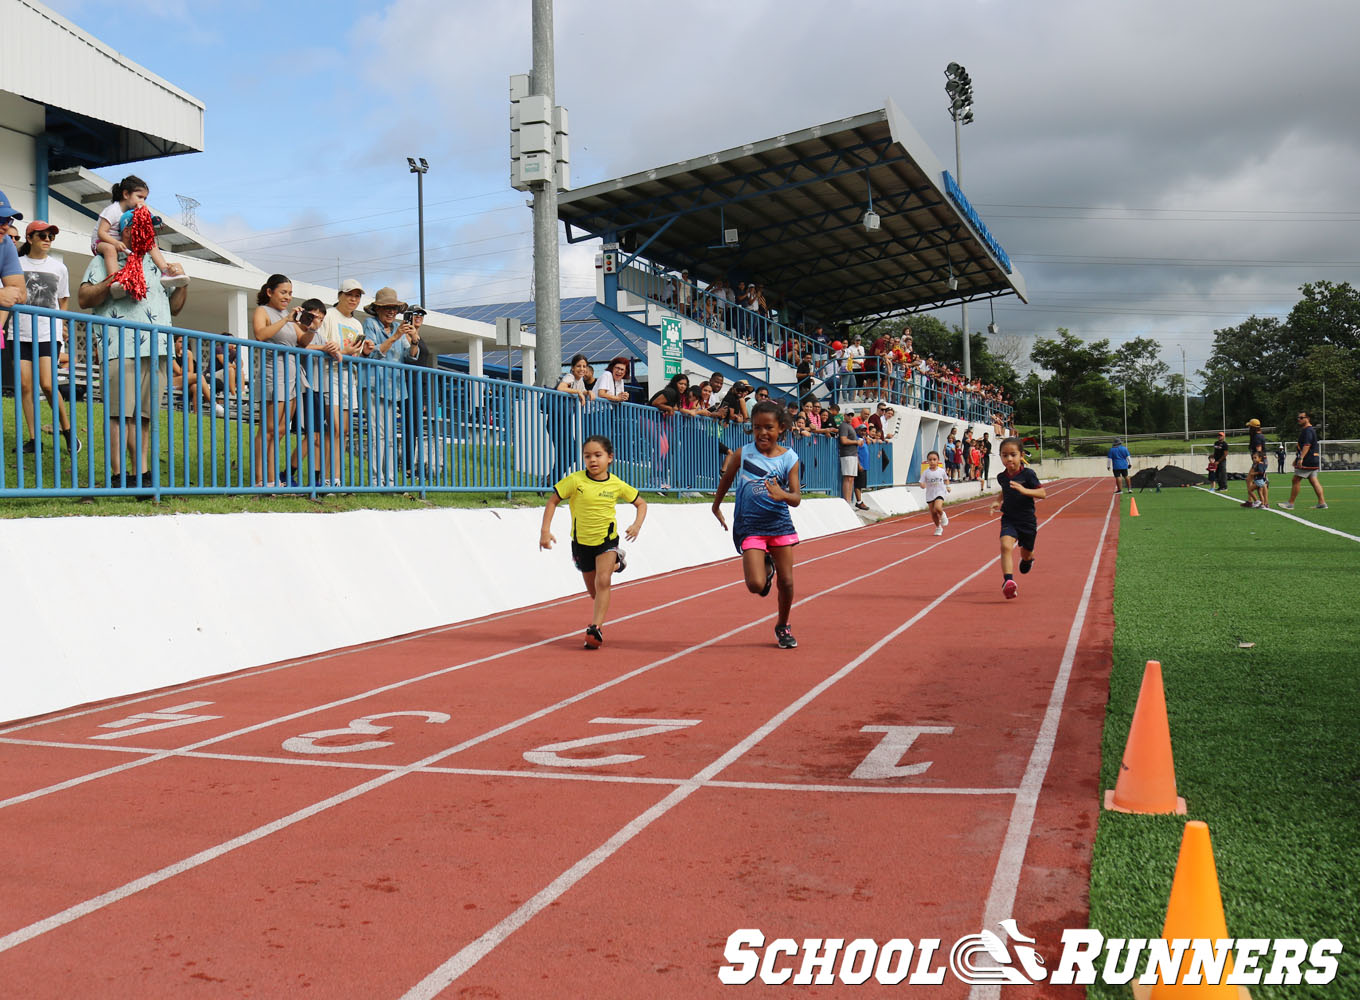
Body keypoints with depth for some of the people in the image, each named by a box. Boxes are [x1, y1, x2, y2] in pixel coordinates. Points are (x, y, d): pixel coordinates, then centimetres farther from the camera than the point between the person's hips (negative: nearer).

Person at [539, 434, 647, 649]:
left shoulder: (616, 484, -9)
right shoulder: (575, 480, -13)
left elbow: (641, 503, 5)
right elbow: (552, 501, -5)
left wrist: (637, 525, -13)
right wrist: (545, 530, -14)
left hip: (607, 540, -1)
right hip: (581, 542, 1)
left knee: (602, 582, -23)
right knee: (594, 592, 14)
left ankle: (596, 628, -19)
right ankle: (614, 564, 47)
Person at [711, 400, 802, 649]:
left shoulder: (789, 458, -4)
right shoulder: (743, 454, -5)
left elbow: (797, 498, -7)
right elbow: (726, 479, 13)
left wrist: (783, 495, -29)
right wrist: (716, 506, 19)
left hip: (780, 524, 1)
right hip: (750, 526, -1)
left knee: (786, 582, 5)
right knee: (756, 585, -13)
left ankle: (783, 626, 30)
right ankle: (766, 569, 25)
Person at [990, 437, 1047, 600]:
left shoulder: (1028, 474, -13)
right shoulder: (1001, 476, 1)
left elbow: (1042, 493, -18)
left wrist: (1024, 490, -31)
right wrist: (998, 501, 8)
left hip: (1027, 520, -2)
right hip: (1009, 519, 2)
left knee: (1026, 553, 18)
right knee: (1006, 545, -25)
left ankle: (1027, 559, 57)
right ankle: (1008, 580, -33)